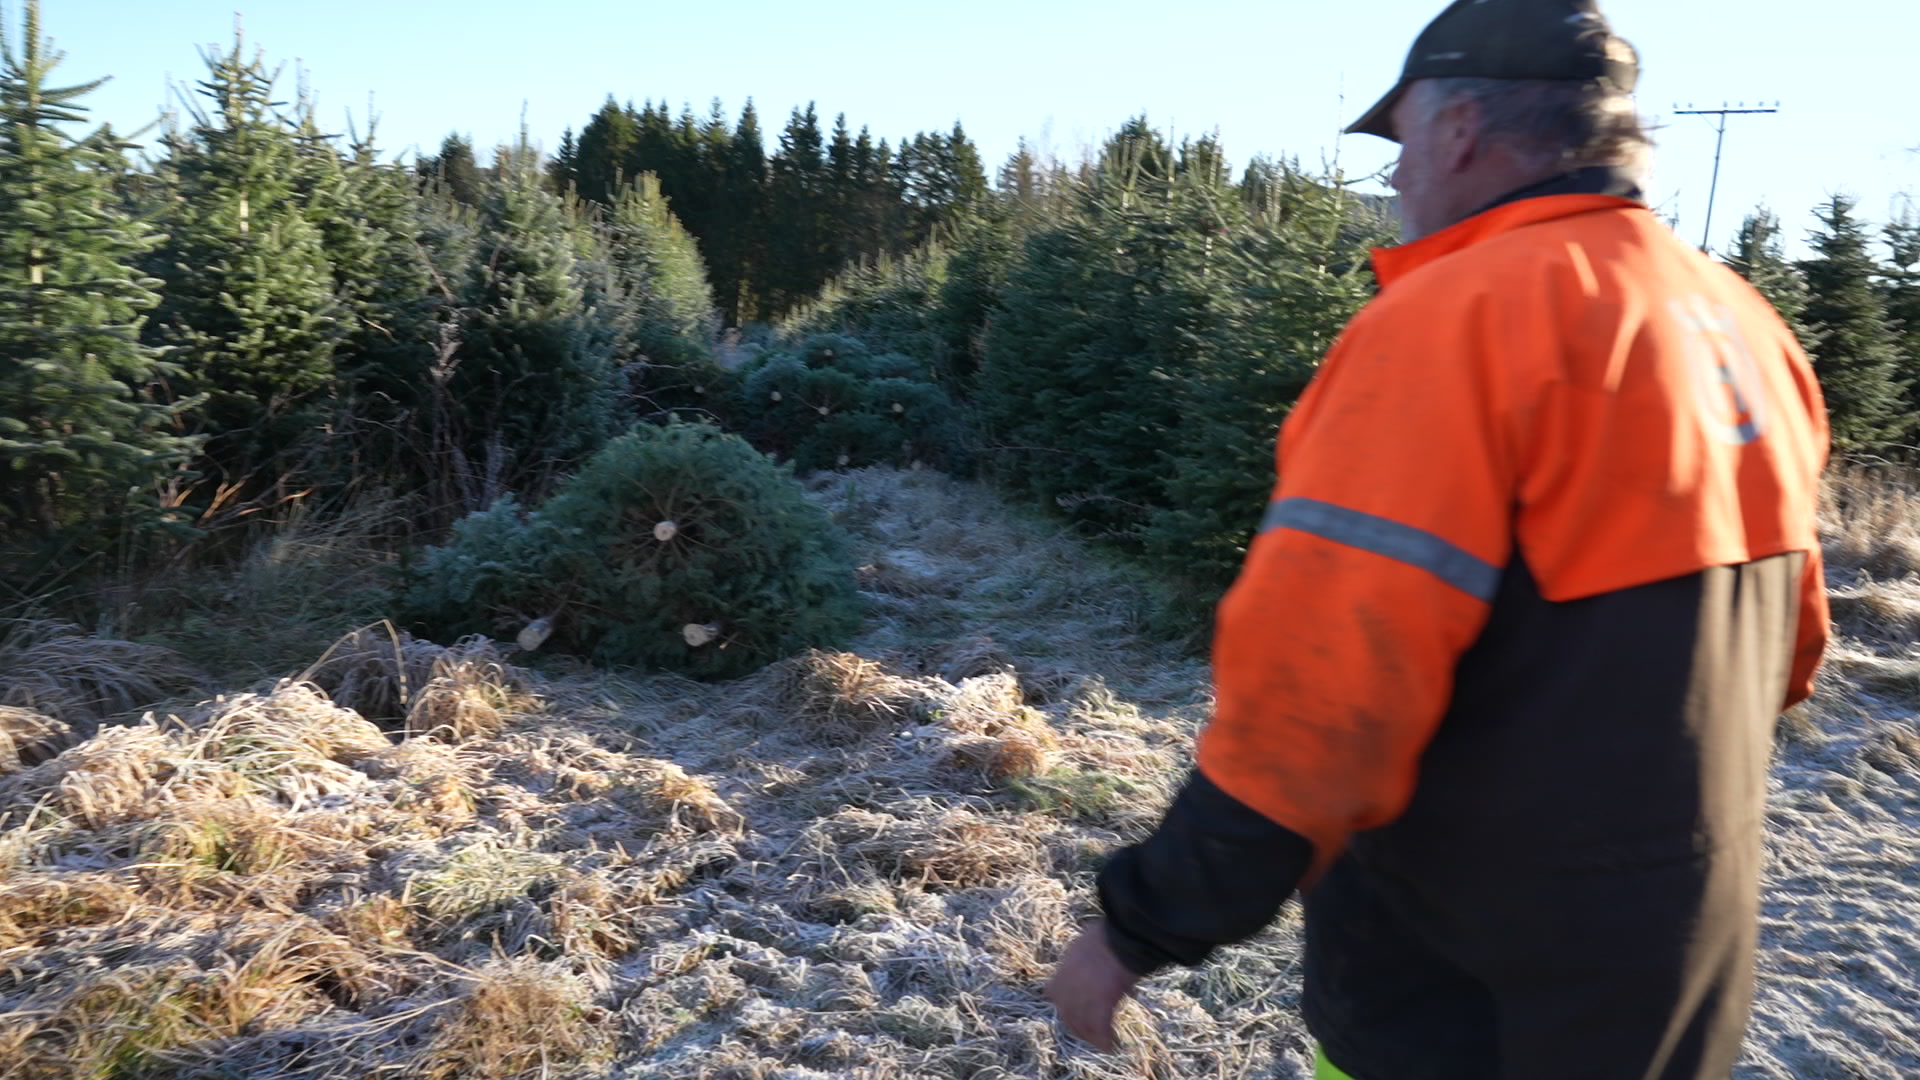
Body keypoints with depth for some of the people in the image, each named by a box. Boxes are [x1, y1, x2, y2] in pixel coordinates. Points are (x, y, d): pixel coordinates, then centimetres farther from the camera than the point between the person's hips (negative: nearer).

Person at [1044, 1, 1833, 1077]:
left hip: (1466, 987, -7)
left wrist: (1145, 925, -18)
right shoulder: (1746, 328, 4)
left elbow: (1318, 691, -28)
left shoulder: (1455, 318, -21)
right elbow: (1789, 647, 13)